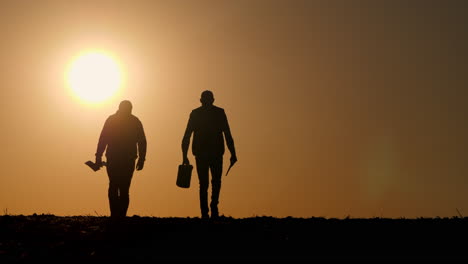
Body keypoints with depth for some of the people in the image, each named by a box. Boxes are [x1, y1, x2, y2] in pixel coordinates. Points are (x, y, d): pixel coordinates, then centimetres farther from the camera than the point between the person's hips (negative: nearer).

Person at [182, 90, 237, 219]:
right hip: (216, 153, -1)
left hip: (200, 153, 1)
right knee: (216, 182, 10)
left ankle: (204, 213, 2)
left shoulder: (195, 113, 4)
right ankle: (214, 205, -4)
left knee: (203, 184, 3)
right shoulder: (219, 112, 1)